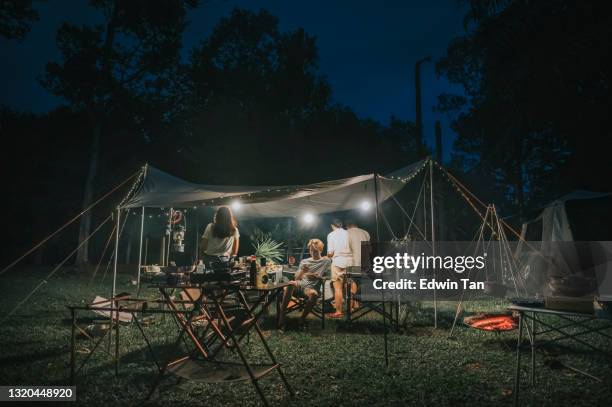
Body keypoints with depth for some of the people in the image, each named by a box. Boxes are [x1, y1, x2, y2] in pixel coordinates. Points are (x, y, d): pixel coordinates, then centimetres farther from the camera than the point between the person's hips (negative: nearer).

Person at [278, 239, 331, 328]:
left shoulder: (326, 261, 15)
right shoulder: (304, 261, 24)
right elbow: (296, 278, 17)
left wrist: (317, 276, -11)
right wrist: (302, 271, -5)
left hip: (311, 287, -2)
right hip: (299, 285, 2)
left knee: (314, 294, -41)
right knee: (291, 284, -36)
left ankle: (302, 318, -18)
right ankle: (281, 317, -34)